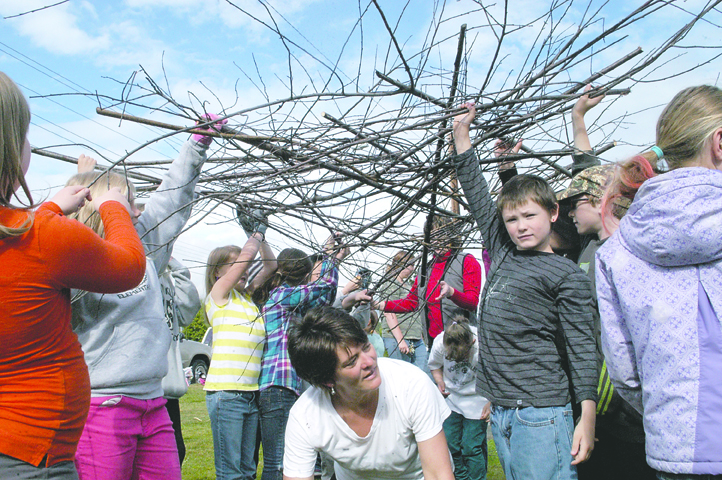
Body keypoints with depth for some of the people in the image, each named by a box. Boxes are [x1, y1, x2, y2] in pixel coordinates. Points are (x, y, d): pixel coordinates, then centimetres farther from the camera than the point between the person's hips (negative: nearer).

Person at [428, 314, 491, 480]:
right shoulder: (439, 343, -21)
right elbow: (434, 365, 2)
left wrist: (491, 401, -16)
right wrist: (440, 382, -16)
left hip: (477, 400, -2)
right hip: (450, 398, 3)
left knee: (471, 446, -7)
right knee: (450, 443, 2)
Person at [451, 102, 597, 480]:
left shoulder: (566, 274, -4)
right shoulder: (502, 255, 11)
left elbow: (582, 349, -6)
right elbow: (478, 199, 18)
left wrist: (587, 420, -12)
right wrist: (461, 136, 21)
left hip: (540, 414, -6)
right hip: (500, 413, 6)